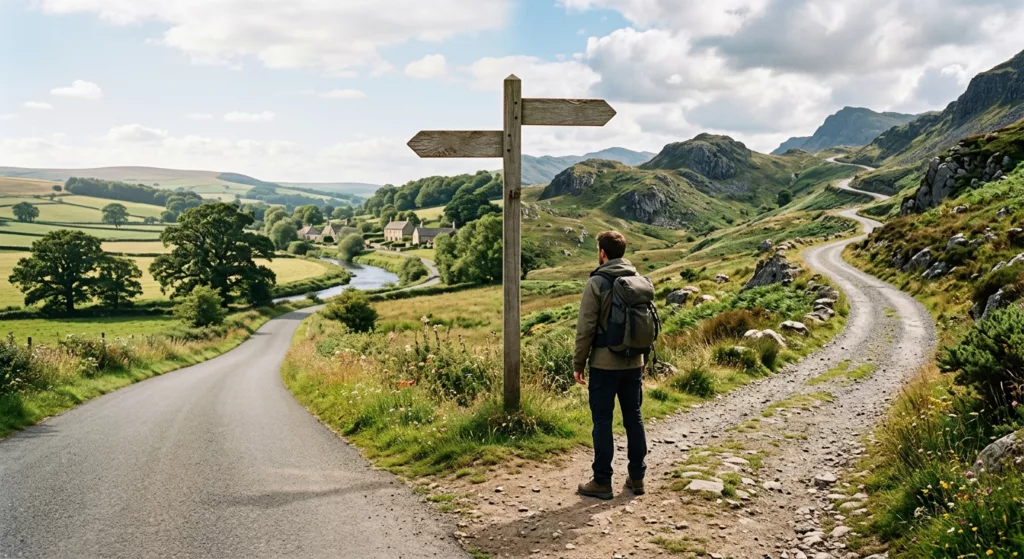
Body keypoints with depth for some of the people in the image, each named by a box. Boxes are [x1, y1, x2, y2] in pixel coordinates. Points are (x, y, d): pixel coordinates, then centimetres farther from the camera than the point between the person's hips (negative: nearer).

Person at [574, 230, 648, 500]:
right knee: (634, 419, 13)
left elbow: (586, 328, -12)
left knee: (602, 422, 2)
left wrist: (578, 363, -4)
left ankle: (602, 482, 7)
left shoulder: (597, 283, -12)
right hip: (633, 364, 6)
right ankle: (637, 477, 20)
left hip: (604, 364, -6)